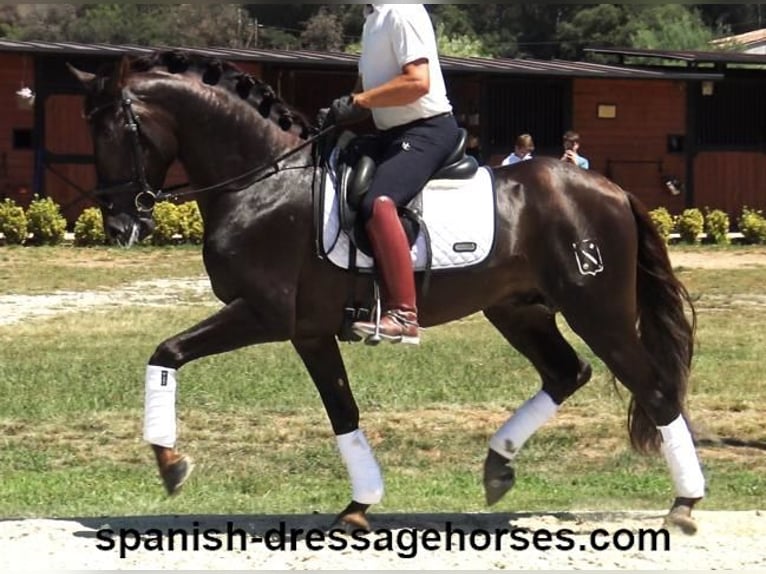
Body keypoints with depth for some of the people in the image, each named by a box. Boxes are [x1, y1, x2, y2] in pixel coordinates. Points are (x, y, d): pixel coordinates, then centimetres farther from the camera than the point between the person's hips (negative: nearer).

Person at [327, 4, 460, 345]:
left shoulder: (402, 13, -13)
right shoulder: (373, 18, 17)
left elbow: (418, 82, -23)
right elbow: (368, 86, 23)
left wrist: (359, 101, -20)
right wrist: (343, 112, 3)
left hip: (426, 130, -11)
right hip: (392, 134, 11)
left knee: (378, 203, -32)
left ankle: (403, 316, -37)